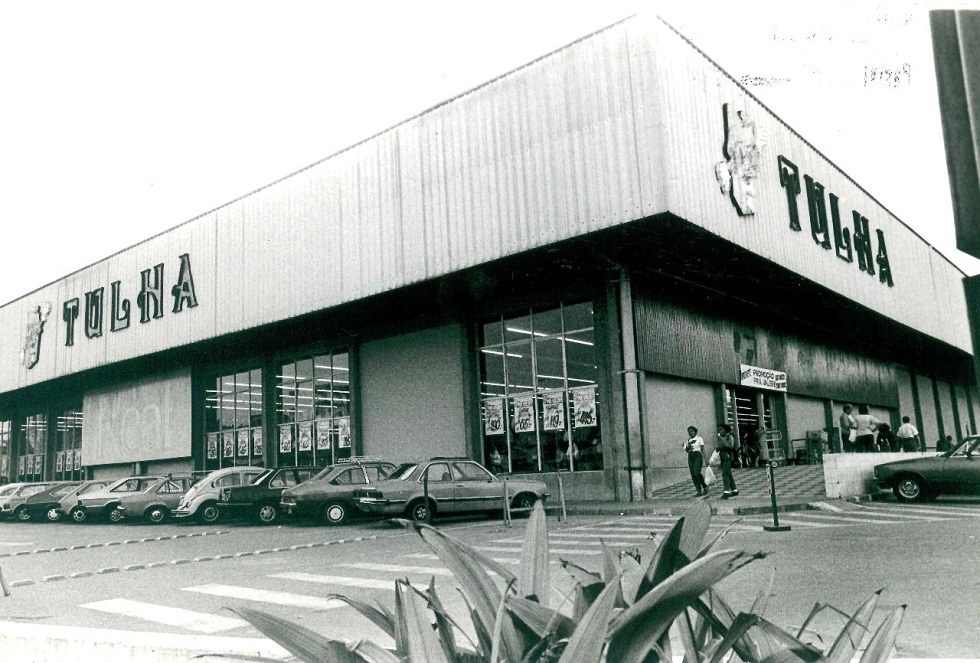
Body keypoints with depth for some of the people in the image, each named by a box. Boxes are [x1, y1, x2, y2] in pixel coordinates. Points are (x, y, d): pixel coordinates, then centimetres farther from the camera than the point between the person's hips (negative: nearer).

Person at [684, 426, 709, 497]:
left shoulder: (699, 438, 3)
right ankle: (699, 491, 1)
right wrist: (688, 446, -13)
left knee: (696, 472, -20)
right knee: (693, 475, -2)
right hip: (690, 457, 5)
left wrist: (705, 459, -7)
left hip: (698, 456, -5)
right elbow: (686, 450, 8)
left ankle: (705, 486, 0)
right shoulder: (688, 440, 14)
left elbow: (702, 449, -1)